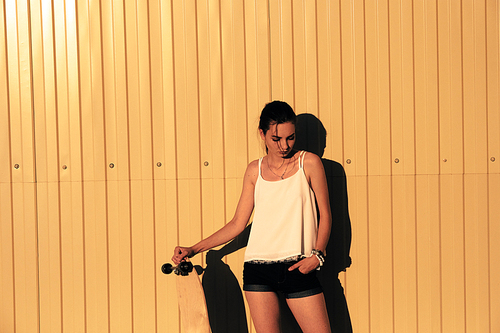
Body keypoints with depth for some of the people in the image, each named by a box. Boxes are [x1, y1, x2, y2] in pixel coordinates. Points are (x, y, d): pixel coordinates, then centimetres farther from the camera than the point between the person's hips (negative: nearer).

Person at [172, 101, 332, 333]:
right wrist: (193, 250, 6)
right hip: (259, 268, 2)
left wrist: (317, 254, -9)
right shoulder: (255, 170, 8)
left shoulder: (309, 163, 2)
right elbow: (238, 223, 11)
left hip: (298, 268, -1)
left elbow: (325, 214, 5)